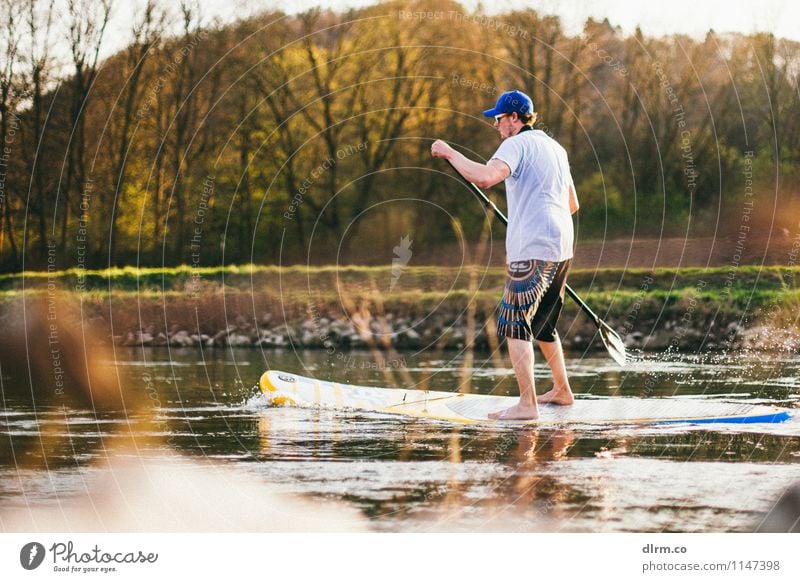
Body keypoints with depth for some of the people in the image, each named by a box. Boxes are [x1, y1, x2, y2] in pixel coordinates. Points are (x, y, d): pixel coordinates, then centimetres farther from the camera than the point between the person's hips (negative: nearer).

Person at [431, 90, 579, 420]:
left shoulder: (517, 145, -7)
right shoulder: (555, 148, 21)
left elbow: (484, 177, -26)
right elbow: (572, 204, 26)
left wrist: (449, 153, -15)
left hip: (532, 250, -9)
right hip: (561, 249, 9)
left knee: (514, 325, -10)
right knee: (541, 324, 22)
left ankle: (527, 404, -16)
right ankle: (562, 391, 29)